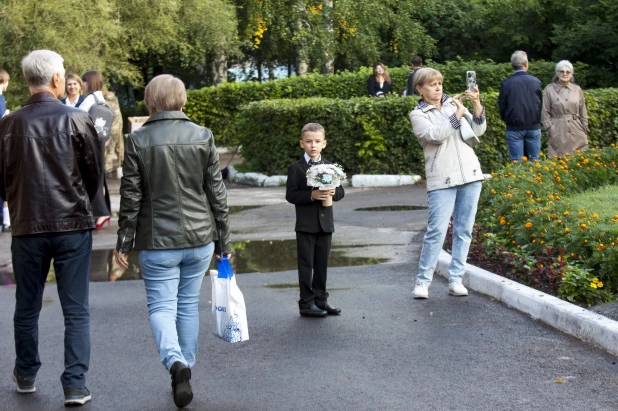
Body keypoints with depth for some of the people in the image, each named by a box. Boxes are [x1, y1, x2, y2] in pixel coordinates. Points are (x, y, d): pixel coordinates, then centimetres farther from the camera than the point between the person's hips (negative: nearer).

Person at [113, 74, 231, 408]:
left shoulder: (138, 141, -8)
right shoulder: (203, 137, -1)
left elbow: (130, 197, -6)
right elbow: (217, 192, 2)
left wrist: (124, 243, 3)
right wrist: (224, 240, 10)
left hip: (158, 242, -3)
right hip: (199, 238, 3)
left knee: (161, 306, 3)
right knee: (189, 305, 15)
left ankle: (175, 361, -20)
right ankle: (185, 365, 23)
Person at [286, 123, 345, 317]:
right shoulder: (295, 168, -5)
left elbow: (341, 190, 8)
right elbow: (290, 195, -12)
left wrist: (334, 192, -14)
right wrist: (311, 195, -24)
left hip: (325, 223, 4)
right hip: (306, 224, -4)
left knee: (322, 263, 12)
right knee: (306, 264, 1)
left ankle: (321, 299, 21)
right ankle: (306, 303, 6)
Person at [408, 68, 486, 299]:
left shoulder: (454, 104, 14)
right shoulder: (418, 115, 4)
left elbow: (478, 131, 6)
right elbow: (435, 135, -15)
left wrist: (476, 105, -9)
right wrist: (457, 114, -12)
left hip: (470, 174, 4)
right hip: (442, 179, -4)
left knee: (464, 230, 4)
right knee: (437, 230, -10)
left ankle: (456, 279, 10)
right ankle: (422, 281, -2)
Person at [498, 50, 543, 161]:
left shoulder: (506, 84, -7)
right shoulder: (536, 82, -3)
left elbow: (502, 107, -1)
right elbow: (541, 105, 3)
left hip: (514, 128, -1)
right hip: (534, 127, 1)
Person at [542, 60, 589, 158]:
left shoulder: (577, 89, 7)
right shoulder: (549, 89, 1)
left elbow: (583, 112, 12)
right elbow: (546, 113, 2)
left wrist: (585, 130, 8)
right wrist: (549, 129, -4)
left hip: (576, 130, 2)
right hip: (558, 132, -2)